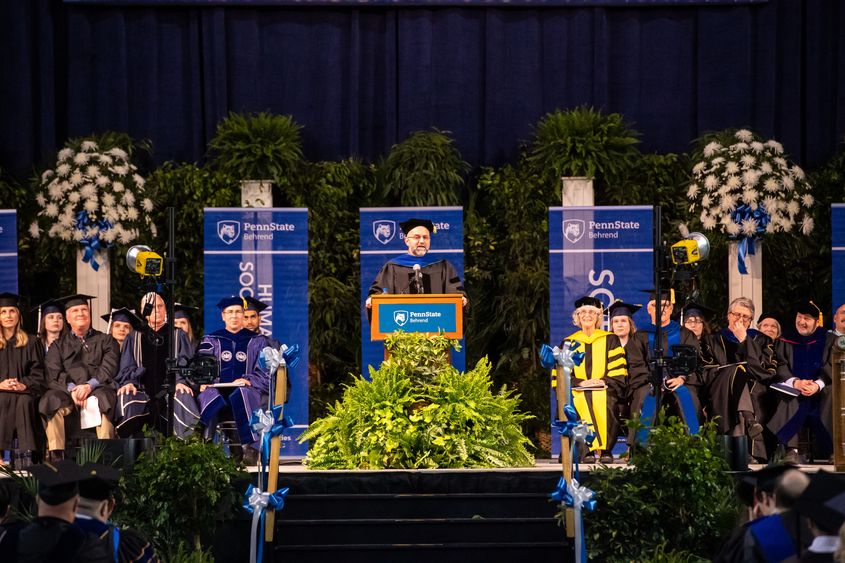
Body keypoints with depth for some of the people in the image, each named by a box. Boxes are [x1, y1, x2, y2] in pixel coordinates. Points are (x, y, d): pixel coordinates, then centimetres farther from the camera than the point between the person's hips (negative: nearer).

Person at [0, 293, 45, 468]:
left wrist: (24, 385, -10)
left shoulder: (31, 342, 14)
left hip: (23, 392, 0)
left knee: (24, 401, -30)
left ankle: (27, 454, -32)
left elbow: (38, 373, 7)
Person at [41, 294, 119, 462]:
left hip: (98, 389, -1)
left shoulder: (105, 341, 20)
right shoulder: (59, 346, 23)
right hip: (66, 390, 1)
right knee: (51, 402, -32)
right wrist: (72, 388, -16)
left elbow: (109, 368, 3)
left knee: (101, 400, -37)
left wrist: (89, 385, -17)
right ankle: (55, 455, -38)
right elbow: (53, 373, 5)